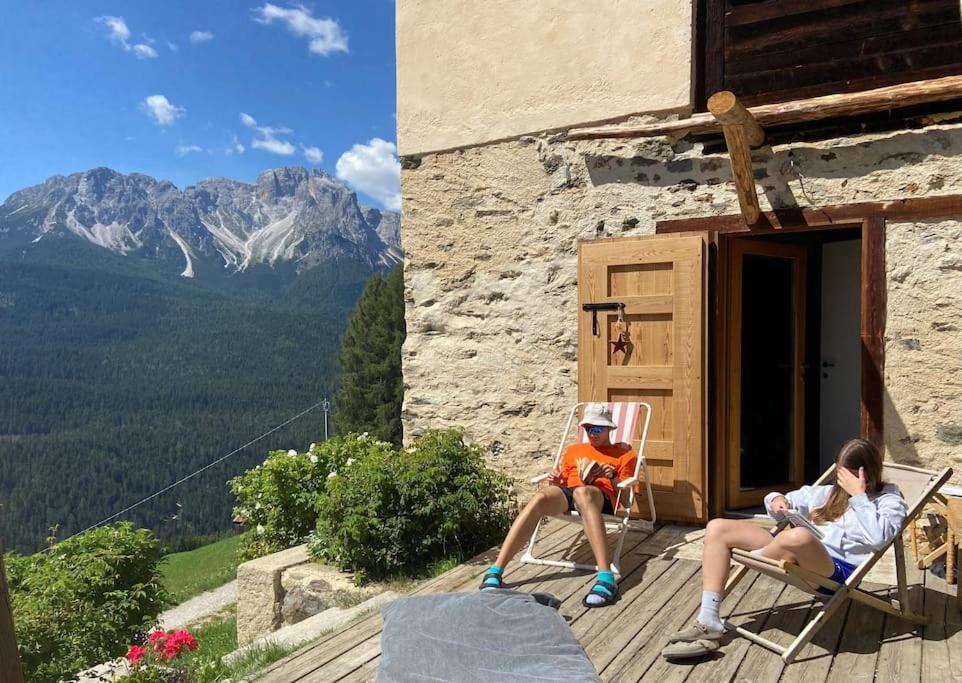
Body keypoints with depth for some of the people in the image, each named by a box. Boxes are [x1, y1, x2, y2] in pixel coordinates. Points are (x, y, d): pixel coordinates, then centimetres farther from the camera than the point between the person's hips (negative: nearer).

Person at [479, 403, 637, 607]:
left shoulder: (623, 454, 24)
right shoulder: (573, 450, 35)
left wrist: (614, 478, -4)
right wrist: (555, 481, 4)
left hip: (602, 496, -3)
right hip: (567, 494, 3)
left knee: (582, 492, -42)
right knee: (542, 496, -35)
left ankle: (606, 578, -56)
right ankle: (495, 572, -43)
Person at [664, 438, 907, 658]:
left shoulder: (889, 500, 5)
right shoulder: (832, 492, 24)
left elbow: (877, 537, -16)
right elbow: (796, 499, 29)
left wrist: (858, 495, -14)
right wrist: (778, 500, 6)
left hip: (837, 570, -8)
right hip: (799, 553, 8)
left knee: (798, 536, -44)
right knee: (718, 528, -6)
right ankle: (709, 623, -14)